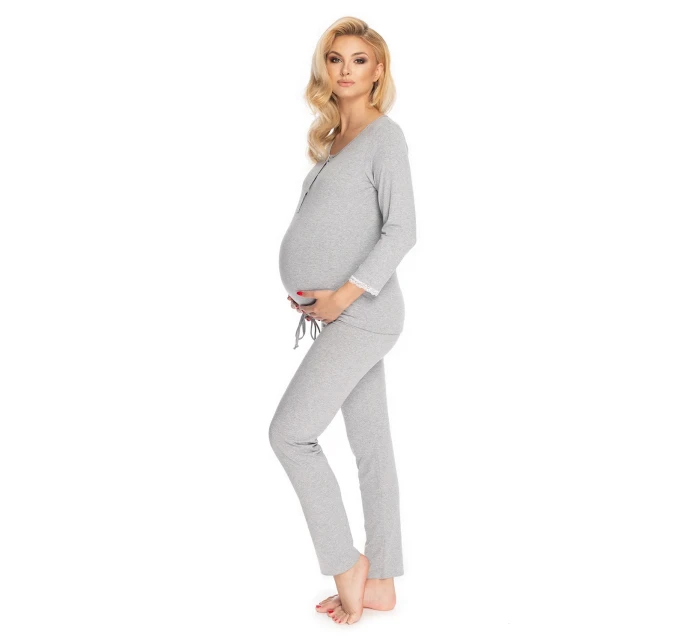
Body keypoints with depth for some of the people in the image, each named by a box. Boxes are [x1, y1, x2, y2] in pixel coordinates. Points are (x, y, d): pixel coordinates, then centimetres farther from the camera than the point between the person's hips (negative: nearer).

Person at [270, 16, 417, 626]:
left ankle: (348, 563, 4)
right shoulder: (334, 140, 17)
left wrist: (344, 295, -18)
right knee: (372, 446, 10)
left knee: (290, 433, -10)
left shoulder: (385, 135, -7)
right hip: (343, 317, 8)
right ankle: (379, 583, 19)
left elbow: (402, 230, -15)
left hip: (363, 314, -8)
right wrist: (310, 293, 8)